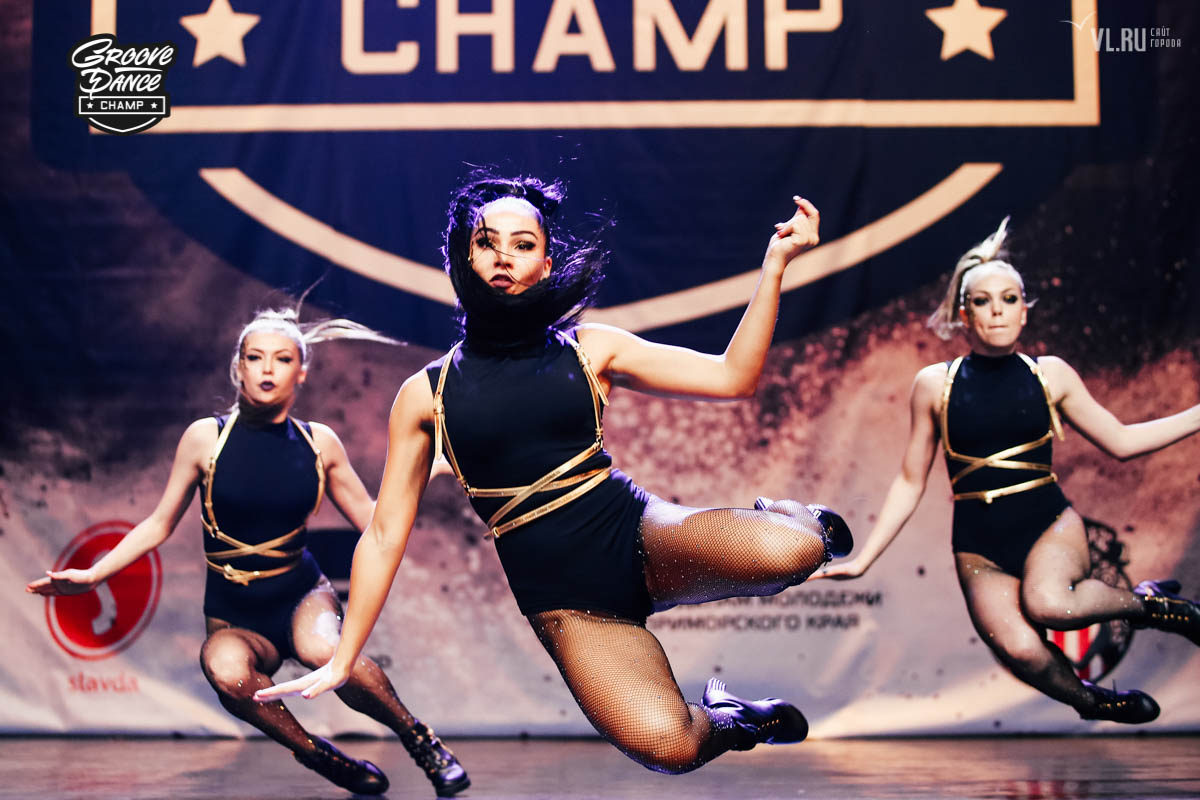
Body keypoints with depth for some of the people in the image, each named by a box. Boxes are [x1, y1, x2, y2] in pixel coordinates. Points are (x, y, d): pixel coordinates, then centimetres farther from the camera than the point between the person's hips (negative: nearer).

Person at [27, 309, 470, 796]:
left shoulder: (319, 443, 1)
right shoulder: (206, 437, -4)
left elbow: (373, 518, 9)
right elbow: (159, 526, 3)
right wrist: (93, 575, -5)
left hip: (302, 594, 0)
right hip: (234, 616, 0)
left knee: (322, 649, -37)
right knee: (228, 672, -37)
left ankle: (420, 740, -15)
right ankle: (321, 756, -15)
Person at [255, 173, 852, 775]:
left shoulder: (589, 350, 7)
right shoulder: (425, 394, 5)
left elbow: (733, 376, 2)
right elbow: (385, 533, 8)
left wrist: (775, 262, -6)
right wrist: (341, 662, 6)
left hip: (639, 536, 2)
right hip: (566, 602, -1)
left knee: (789, 550, -30)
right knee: (664, 744, -31)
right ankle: (728, 720, 7)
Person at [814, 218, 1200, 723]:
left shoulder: (1050, 374, 5)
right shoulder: (935, 384, 2)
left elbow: (1121, 441, 14)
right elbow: (910, 482, 10)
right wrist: (862, 560, 7)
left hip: (1050, 523, 0)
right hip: (979, 545, 0)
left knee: (1046, 602, -36)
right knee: (1020, 650, -30)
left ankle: (1146, 602, -5)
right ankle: (1089, 701, 3)